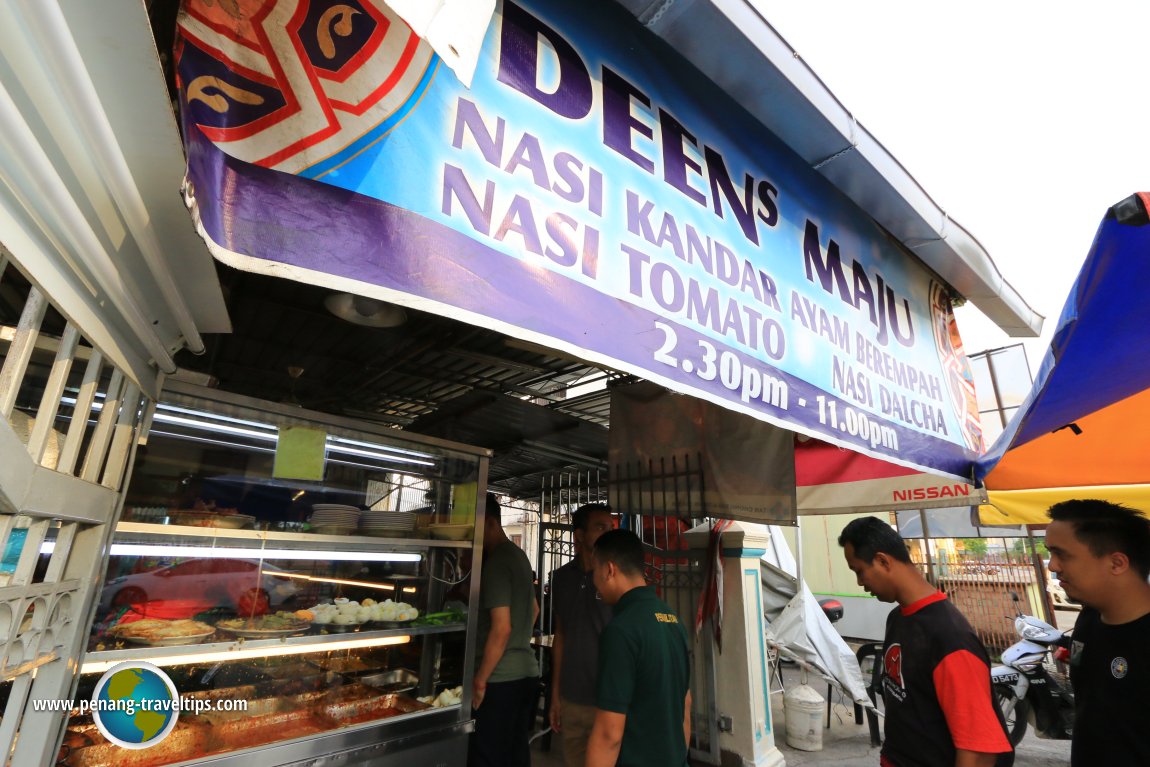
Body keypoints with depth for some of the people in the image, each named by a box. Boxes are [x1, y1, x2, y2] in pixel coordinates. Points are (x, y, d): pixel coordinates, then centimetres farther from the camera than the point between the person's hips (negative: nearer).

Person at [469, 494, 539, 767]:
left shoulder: (496, 563, -17)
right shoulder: (518, 555, 10)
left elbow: (501, 629, -21)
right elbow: (534, 609, 24)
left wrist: (480, 681, -13)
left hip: (500, 680, -9)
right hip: (528, 672, 9)